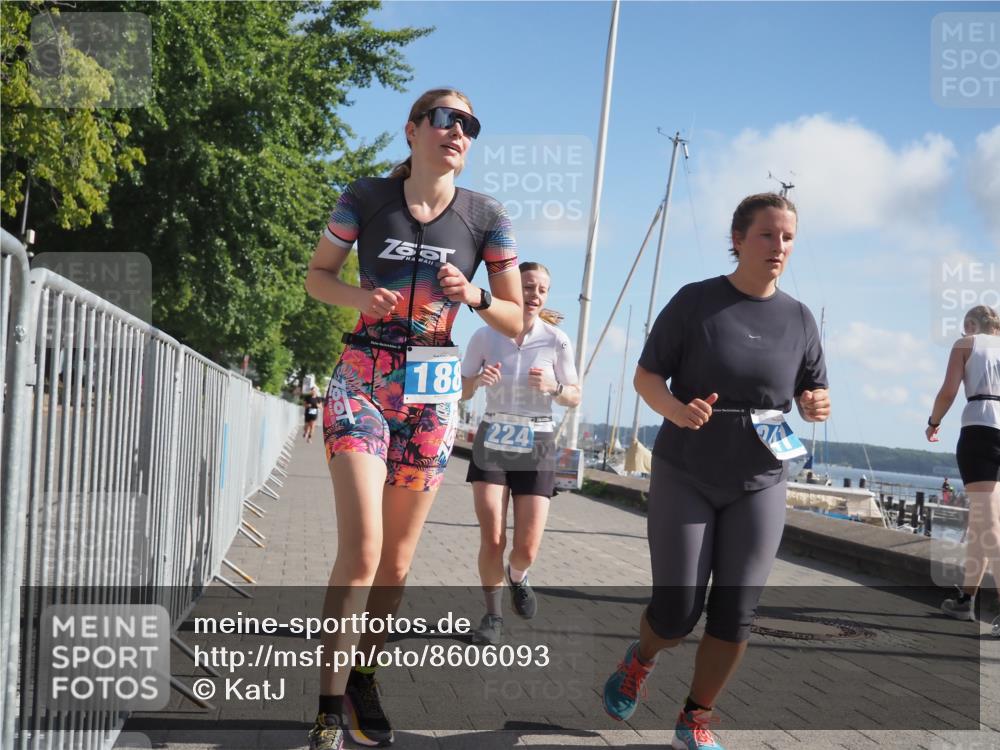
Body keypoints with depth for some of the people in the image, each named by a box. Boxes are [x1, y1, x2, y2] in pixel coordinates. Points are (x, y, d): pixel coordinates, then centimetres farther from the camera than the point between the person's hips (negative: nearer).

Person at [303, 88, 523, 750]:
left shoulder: (485, 216, 1)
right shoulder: (366, 198, -2)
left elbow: (517, 322, 5)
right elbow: (317, 275, 10)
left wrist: (474, 296, -16)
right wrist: (359, 296, -12)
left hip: (433, 394, 2)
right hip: (362, 382, -2)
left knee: (397, 558, 8)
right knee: (361, 549, -16)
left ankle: (364, 681, 28)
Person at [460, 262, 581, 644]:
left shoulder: (556, 340, -5)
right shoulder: (486, 336, -4)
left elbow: (575, 397, 3)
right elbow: (461, 392, 3)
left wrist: (553, 387, -19)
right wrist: (478, 379, -19)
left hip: (536, 445, 0)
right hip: (492, 441, 0)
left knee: (527, 548, -4)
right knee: (492, 539, -10)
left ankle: (517, 576, 34)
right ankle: (493, 614, 12)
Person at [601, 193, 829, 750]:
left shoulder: (799, 319, 3)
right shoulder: (695, 301, -5)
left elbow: (812, 395, 12)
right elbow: (647, 375, -4)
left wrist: (817, 406, -13)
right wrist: (676, 410, -25)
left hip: (760, 484, 3)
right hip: (684, 477, -2)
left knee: (736, 615, -1)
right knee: (677, 612, -4)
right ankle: (641, 660, 31)